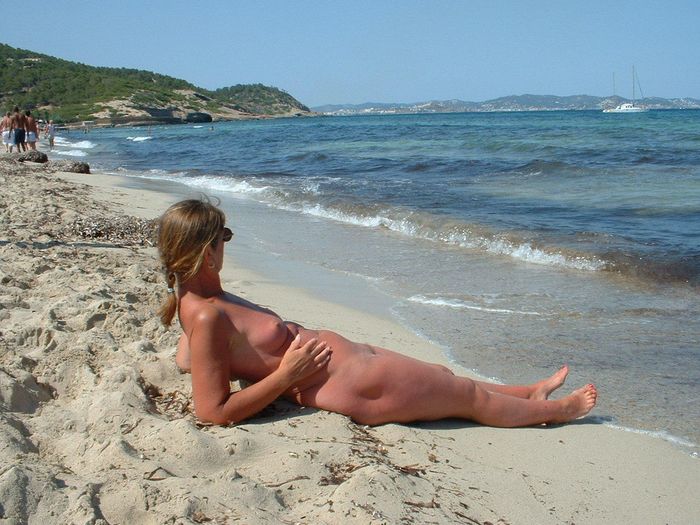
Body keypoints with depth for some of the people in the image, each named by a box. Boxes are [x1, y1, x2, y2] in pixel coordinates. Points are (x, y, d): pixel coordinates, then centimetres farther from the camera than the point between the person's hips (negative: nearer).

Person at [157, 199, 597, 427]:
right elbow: (214, 411, -27)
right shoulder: (206, 317, -28)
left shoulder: (197, 295, -1)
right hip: (353, 384, -10)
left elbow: (185, 360, 14)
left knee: (444, 375, 26)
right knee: (469, 394, 11)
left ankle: (532, 393, 47)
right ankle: (556, 410, 35)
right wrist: (287, 374, -22)